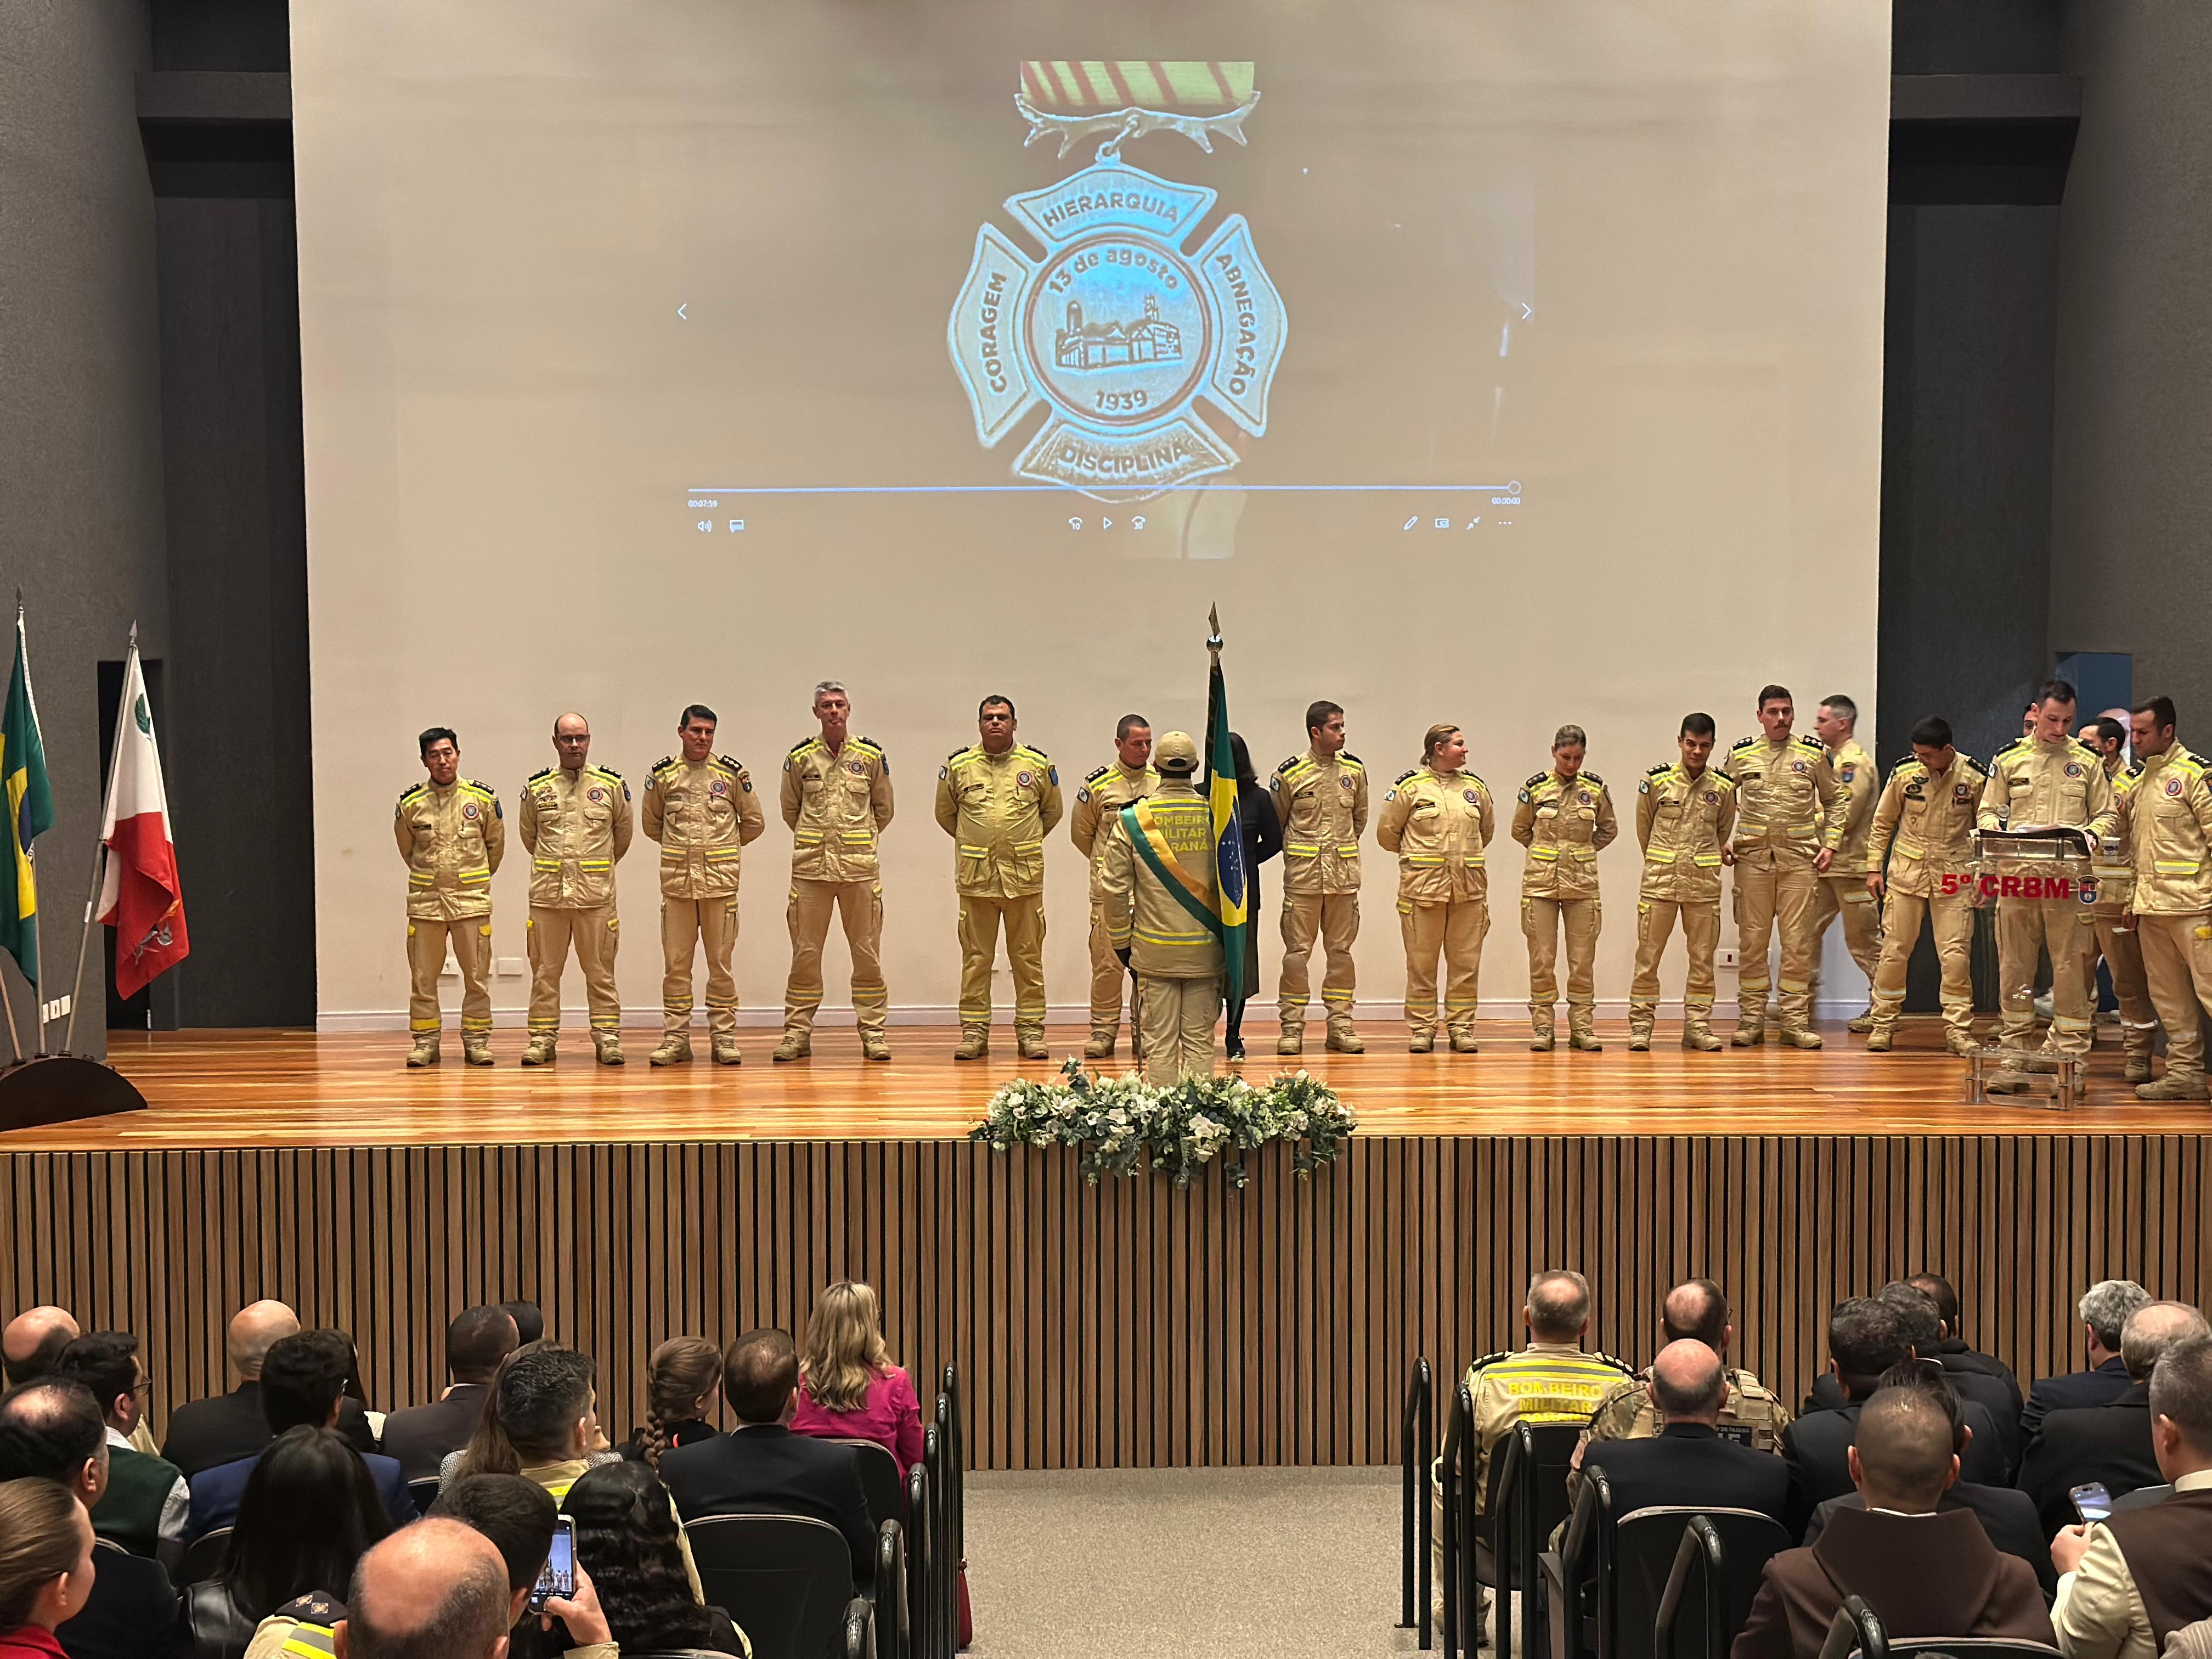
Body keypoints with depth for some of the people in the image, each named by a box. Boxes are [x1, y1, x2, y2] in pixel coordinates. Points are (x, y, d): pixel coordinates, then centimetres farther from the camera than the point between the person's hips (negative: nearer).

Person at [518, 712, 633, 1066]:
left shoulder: (611, 785, 4)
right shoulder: (537, 788, 6)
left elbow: (623, 832, 17)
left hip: (596, 895, -1)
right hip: (547, 894, 1)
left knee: (600, 971, 4)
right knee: (545, 971, 6)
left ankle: (607, 1037, 10)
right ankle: (543, 1038, 13)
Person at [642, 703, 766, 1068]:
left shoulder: (732, 773, 4)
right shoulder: (662, 774, 6)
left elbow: (754, 822, 12)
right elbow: (651, 822, 19)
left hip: (721, 879, -1)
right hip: (676, 880, 1)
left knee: (721, 963, 2)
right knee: (675, 963, 3)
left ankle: (723, 1037, 9)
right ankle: (675, 1037, 10)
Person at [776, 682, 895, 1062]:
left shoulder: (872, 756, 5)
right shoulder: (800, 758, 5)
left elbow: (883, 810, 16)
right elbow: (790, 809, 17)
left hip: (860, 867, 0)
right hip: (811, 867, 0)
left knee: (868, 954, 2)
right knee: (805, 953, 2)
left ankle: (873, 1031, 9)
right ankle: (797, 1032, 10)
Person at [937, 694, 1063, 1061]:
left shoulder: (1038, 766, 4)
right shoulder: (958, 766, 4)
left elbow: (1051, 812, 19)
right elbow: (946, 813, 18)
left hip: (1025, 876, 0)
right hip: (975, 876, 0)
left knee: (1028, 957, 4)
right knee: (976, 957, 4)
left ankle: (1030, 1031, 11)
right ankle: (974, 1031, 11)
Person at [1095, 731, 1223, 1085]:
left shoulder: (1131, 820, -5)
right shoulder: (1215, 816, -3)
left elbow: (1114, 888, -3)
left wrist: (1121, 941, 8)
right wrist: (1228, 936, 14)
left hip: (1154, 950, -1)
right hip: (1204, 950, 1)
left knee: (1159, 1043, 5)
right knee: (1200, 1041, 7)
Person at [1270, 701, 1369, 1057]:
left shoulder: (1354, 769, 6)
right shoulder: (1291, 773, -5)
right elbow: (1276, 823, 6)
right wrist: (1298, 853, 9)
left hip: (1344, 872, 3)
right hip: (1303, 874, -3)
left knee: (1340, 949, 7)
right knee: (1297, 950, -2)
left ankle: (1340, 1025, 13)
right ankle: (1292, 1027, 5)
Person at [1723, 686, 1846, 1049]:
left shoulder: (1814, 754, 6)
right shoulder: (1741, 755, 6)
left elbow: (1837, 800, 15)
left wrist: (1830, 844, 6)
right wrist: (1722, 842, 5)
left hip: (1800, 858, 0)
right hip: (1752, 857, 0)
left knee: (1798, 942, 0)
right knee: (1752, 940, 2)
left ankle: (1795, 1020, 6)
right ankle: (1751, 1019, 9)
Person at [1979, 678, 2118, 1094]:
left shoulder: (2087, 761, 8)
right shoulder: (2008, 759, 9)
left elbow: (2108, 814, 11)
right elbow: (1987, 811, 12)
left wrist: (2091, 834, -10)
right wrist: (2000, 832, -9)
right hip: (2016, 876, 1)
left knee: (2071, 969, -2)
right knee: (2015, 967, 4)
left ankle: (2071, 1061, 4)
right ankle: (2015, 1059, 10)